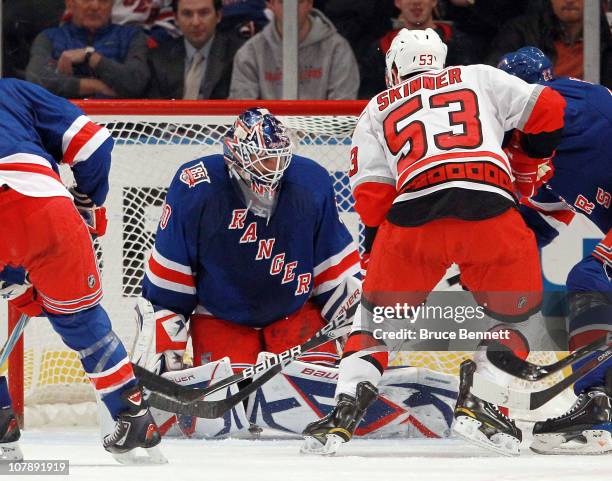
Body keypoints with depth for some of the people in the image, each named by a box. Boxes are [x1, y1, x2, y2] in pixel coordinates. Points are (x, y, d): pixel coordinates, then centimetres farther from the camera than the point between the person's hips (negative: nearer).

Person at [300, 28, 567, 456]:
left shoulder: (377, 110, 27)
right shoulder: (479, 77, 27)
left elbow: (371, 197, 16)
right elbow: (547, 110, 21)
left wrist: (380, 242, 29)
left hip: (413, 213, 1)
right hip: (491, 211, -1)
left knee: (381, 310, 20)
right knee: (515, 310, 21)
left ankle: (346, 412, 7)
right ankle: (477, 402, 5)